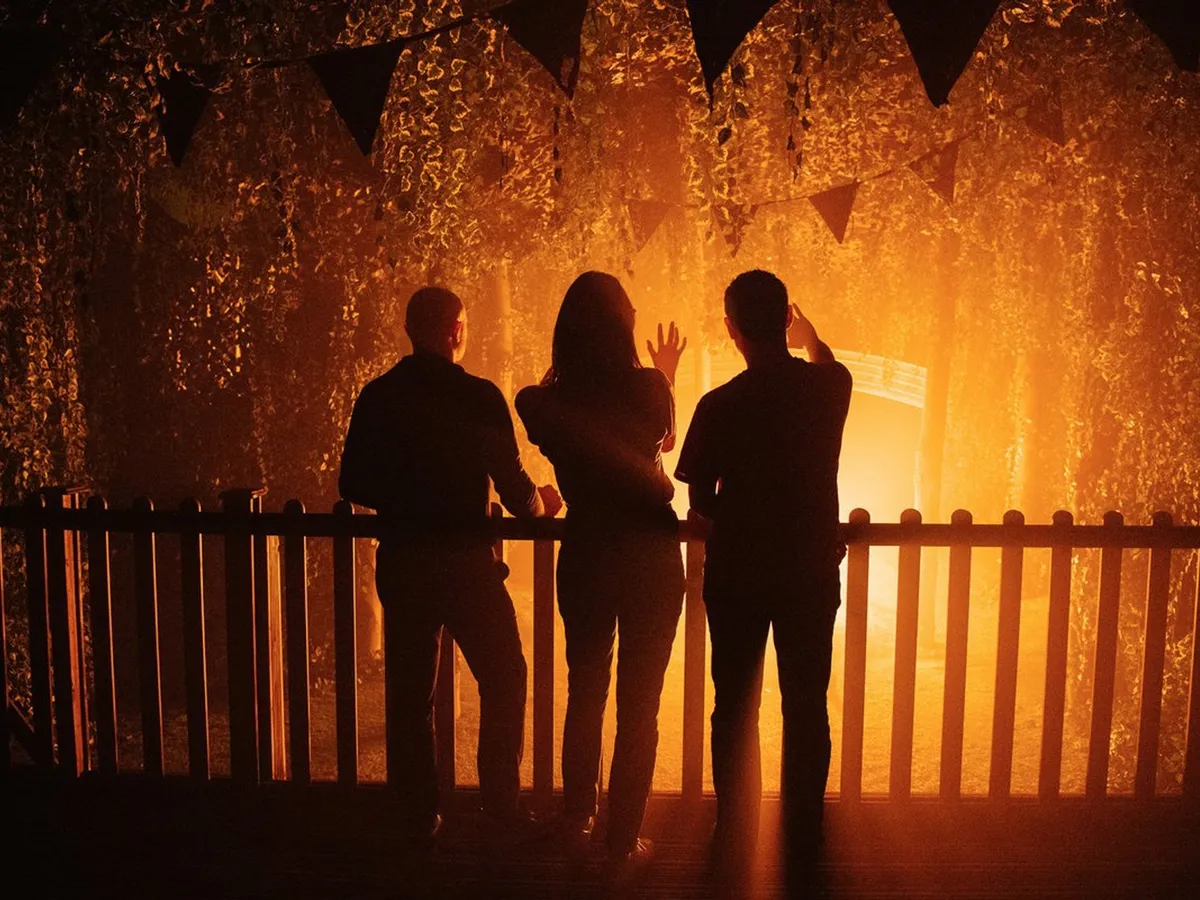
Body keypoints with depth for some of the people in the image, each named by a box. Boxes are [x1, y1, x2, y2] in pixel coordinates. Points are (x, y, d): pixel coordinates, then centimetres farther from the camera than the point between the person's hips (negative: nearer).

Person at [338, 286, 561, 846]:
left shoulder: (377, 396, 1)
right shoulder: (479, 397, -10)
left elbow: (353, 486, 4)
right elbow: (513, 487, -8)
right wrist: (541, 503, 14)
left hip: (401, 562, 4)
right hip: (465, 561, -3)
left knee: (409, 691, 13)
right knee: (503, 678, 14)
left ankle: (419, 817, 22)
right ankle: (500, 803, 18)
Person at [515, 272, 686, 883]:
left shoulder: (549, 402, -8)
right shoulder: (647, 387, -12)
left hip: (584, 557, 2)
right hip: (651, 557, -2)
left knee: (585, 693, 21)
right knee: (639, 706, 9)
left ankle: (578, 821, 38)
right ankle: (623, 847, 18)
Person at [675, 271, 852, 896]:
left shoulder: (719, 406, -13)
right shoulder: (827, 387, -5)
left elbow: (700, 502, -7)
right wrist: (808, 336, 40)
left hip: (737, 575, -2)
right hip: (811, 570, 2)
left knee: (735, 710, 11)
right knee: (806, 709, 11)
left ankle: (735, 845, 20)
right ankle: (801, 848, 20)